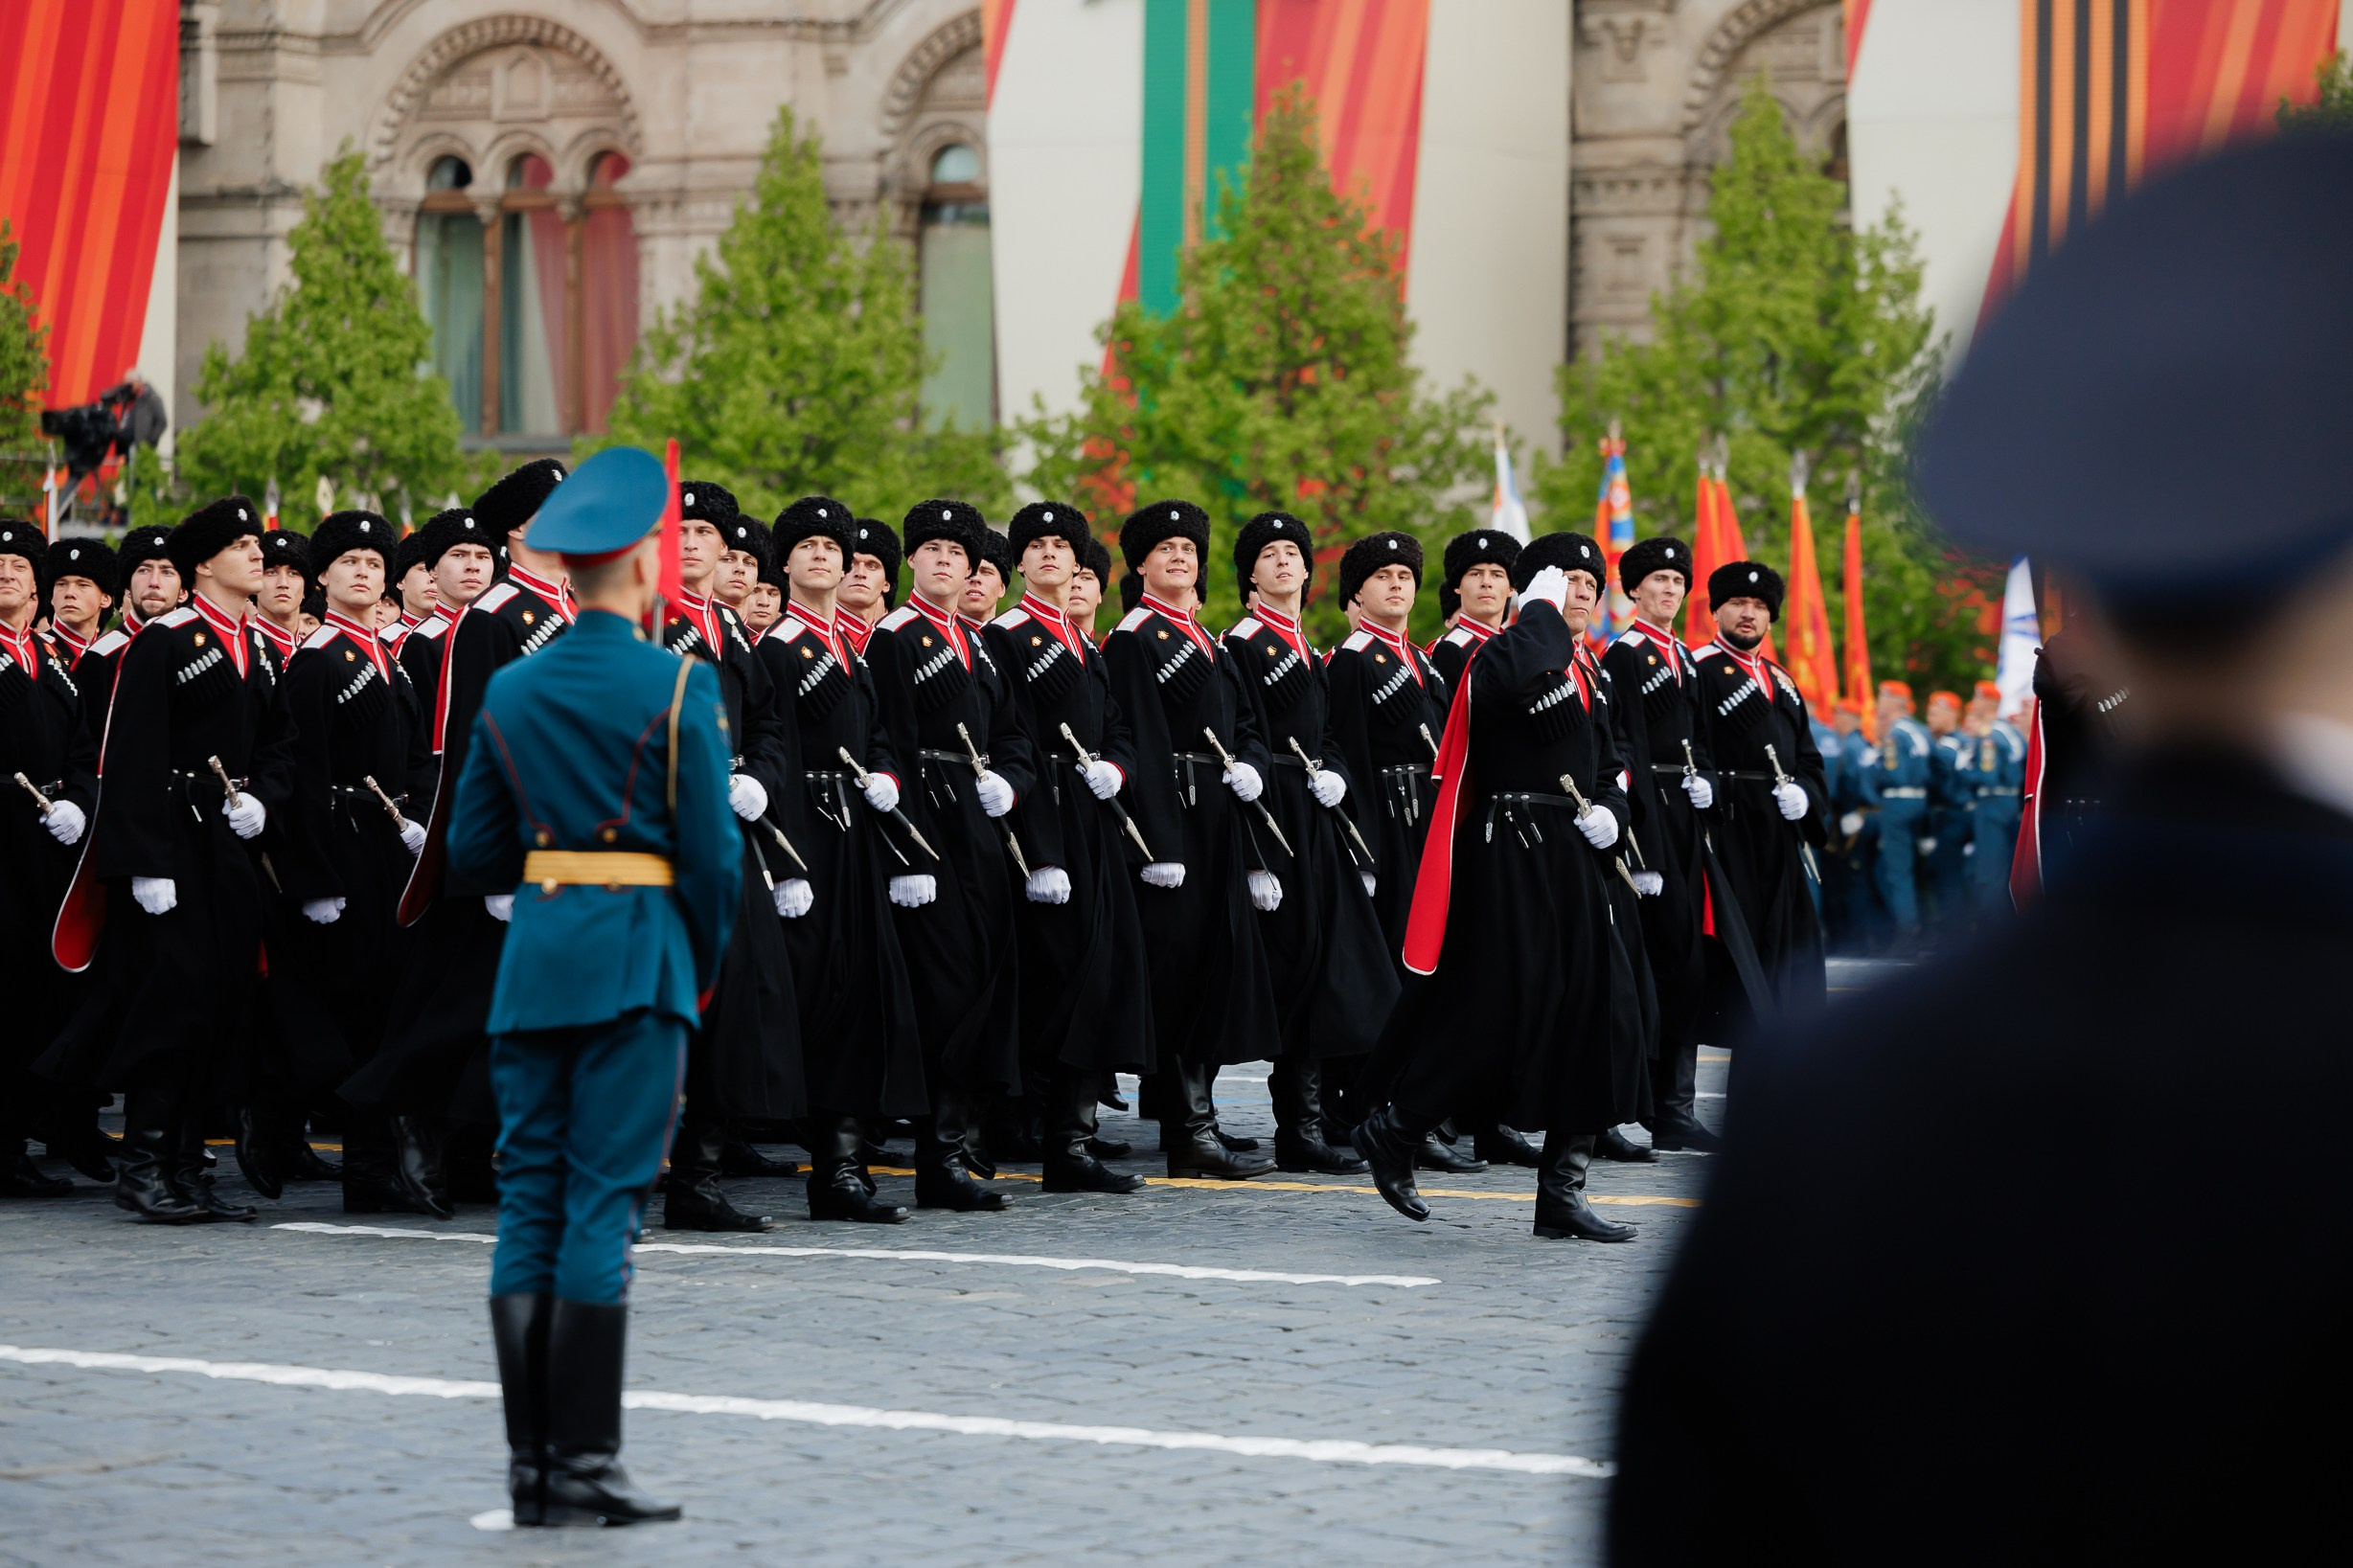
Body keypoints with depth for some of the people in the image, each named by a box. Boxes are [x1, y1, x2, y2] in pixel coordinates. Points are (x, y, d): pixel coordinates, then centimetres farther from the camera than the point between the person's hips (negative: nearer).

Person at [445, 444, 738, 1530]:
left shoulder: (509, 693, 9)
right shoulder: (680, 687, -6)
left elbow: (473, 856, 11)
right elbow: (712, 853, -7)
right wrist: (703, 973, 7)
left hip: (535, 953, 5)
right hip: (637, 955, -5)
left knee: (528, 1201, 6)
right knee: (605, 1206, -5)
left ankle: (529, 1463, 5)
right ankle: (584, 1465, -7)